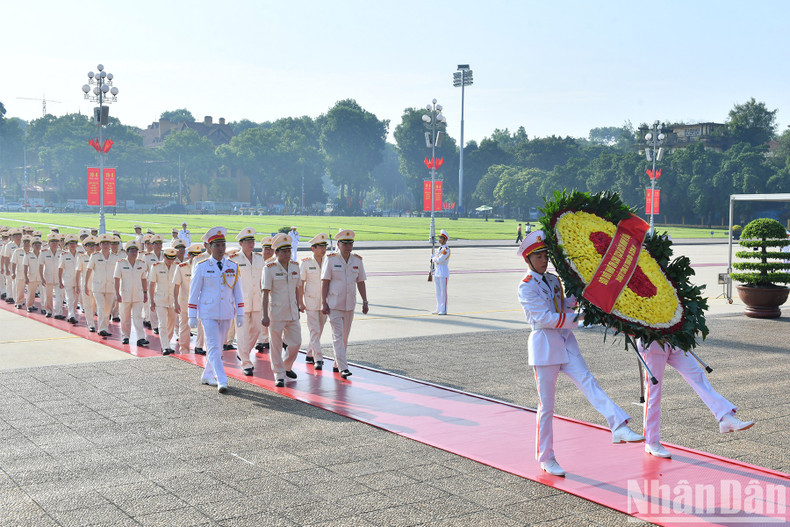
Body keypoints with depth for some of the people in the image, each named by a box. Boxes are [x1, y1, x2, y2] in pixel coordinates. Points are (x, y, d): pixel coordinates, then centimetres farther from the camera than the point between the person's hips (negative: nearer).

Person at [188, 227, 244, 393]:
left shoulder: (233, 267, 5)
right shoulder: (202, 267, -3)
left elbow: (237, 291, 8)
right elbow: (194, 292, -1)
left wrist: (240, 314, 4)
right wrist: (192, 316, -4)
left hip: (226, 313, 4)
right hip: (208, 313, -4)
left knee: (219, 347, 12)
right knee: (213, 347, -11)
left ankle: (207, 376, 29)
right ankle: (221, 381, -15)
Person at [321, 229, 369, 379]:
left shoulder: (357, 260, 6)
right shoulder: (331, 259, -6)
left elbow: (361, 282, 10)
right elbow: (324, 282, -6)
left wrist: (365, 302, 5)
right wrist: (323, 303, -12)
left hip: (350, 305, 5)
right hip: (334, 304, -4)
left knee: (345, 336, 11)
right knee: (338, 336, -9)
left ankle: (337, 364, 25)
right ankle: (343, 368, -13)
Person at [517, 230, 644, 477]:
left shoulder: (554, 280, 13)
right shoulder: (526, 287, -10)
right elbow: (544, 318, -17)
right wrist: (576, 319, -18)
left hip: (565, 342, 6)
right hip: (544, 345, -6)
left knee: (588, 383, -14)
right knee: (546, 404, 2)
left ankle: (619, 427, -29)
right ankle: (546, 458, 13)